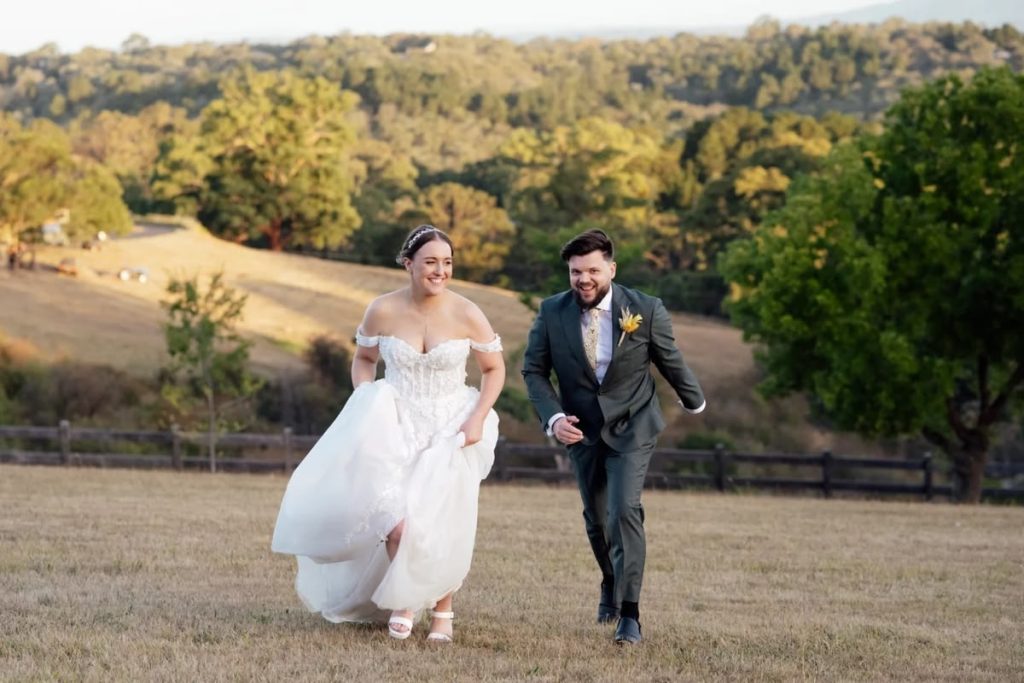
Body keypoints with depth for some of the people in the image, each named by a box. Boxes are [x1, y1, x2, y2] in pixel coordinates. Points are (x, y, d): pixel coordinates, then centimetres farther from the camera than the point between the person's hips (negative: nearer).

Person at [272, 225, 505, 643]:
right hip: (397, 428, 0)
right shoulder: (383, 311, -8)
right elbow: (363, 359, 10)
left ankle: (442, 612, 22)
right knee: (398, 524, -16)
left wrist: (477, 419, -9)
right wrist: (365, 405, -4)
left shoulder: (466, 315, -11)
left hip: (450, 432, 0)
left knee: (442, 526, 0)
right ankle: (402, 601, 10)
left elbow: (494, 369, 2)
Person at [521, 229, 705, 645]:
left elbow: (670, 361, 1)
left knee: (625, 510, -19)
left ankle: (629, 614, -18)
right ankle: (612, 584, 45)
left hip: (632, 426, -3)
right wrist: (553, 417, -19)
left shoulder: (646, 311, -15)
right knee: (596, 518, 16)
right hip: (582, 430, 3)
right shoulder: (552, 313, -11)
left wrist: (694, 401, 17)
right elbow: (534, 371, -3)